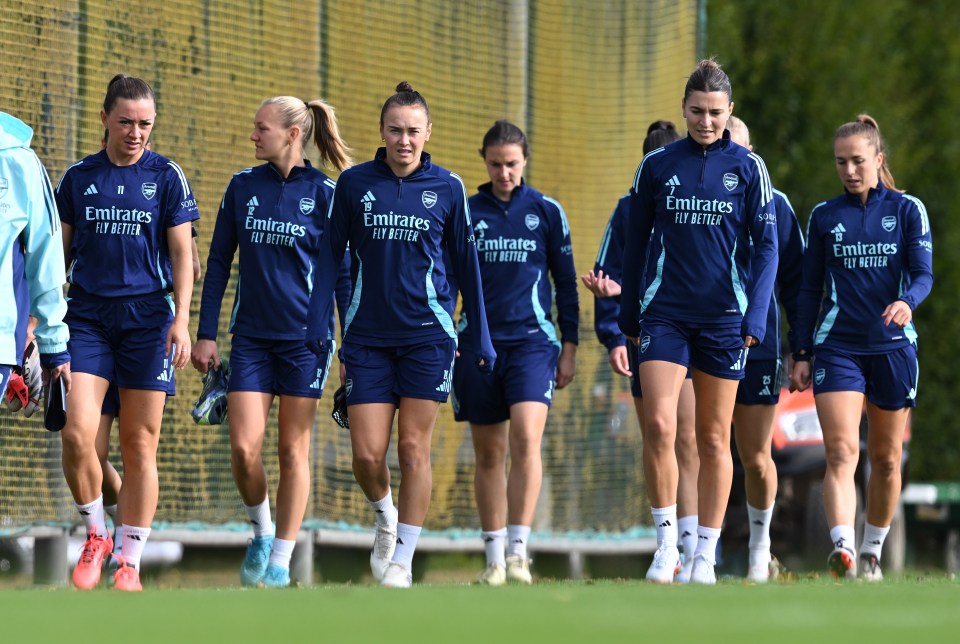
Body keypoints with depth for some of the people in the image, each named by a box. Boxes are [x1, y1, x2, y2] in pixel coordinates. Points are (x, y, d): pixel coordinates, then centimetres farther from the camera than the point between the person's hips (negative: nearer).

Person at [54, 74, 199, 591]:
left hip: (147, 316, -1)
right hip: (87, 315, 1)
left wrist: (181, 321, -8)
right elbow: (60, 253, 13)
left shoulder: (167, 177, 3)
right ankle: (95, 534, 9)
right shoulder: (78, 178, 8)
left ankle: (131, 561, 7)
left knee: (140, 444, 0)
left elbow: (181, 255, 2)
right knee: (77, 433, -13)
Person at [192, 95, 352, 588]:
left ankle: (280, 561, 9)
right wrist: (205, 334, 5)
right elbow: (218, 262, 10)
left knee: (293, 450, 2)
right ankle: (261, 532, 18)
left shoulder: (324, 194, -3)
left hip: (305, 337, -2)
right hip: (251, 336, 2)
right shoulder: (243, 187, 6)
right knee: (244, 447, -8)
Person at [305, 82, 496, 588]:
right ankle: (385, 518, 27)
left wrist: (480, 336, 9)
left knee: (413, 449, -3)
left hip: (427, 336, -1)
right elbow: (331, 255, 7)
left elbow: (466, 263, 9)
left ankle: (403, 558, 5)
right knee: (367, 453, -4)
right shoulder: (354, 184, 2)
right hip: (368, 337, 1)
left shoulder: (447, 188, 2)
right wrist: (317, 319, -2)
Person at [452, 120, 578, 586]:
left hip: (532, 340, -2)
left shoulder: (547, 212, 5)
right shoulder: (465, 213, 7)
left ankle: (518, 550, -18)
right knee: (489, 455, 4)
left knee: (526, 438, -19)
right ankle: (494, 558, 10)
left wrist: (569, 347, 6)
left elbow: (565, 282, 10)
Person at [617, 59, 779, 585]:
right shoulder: (657, 165, 4)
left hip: (724, 318, 0)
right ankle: (666, 543, -5)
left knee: (714, 438, 5)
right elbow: (636, 243, 11)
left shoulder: (748, 167, 2)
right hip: (665, 314, 0)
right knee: (659, 425, -15)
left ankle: (705, 557, 11)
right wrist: (628, 318, 11)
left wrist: (755, 319, -9)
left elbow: (766, 246, 1)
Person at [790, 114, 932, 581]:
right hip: (837, 346, 0)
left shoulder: (907, 210, 4)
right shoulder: (824, 217, 8)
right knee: (841, 451, -18)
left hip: (892, 346, 0)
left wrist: (907, 302, -28)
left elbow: (923, 273, -6)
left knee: (886, 458, 8)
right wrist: (802, 354, 7)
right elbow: (810, 289, 11)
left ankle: (871, 553, 23)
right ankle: (842, 549, -32)